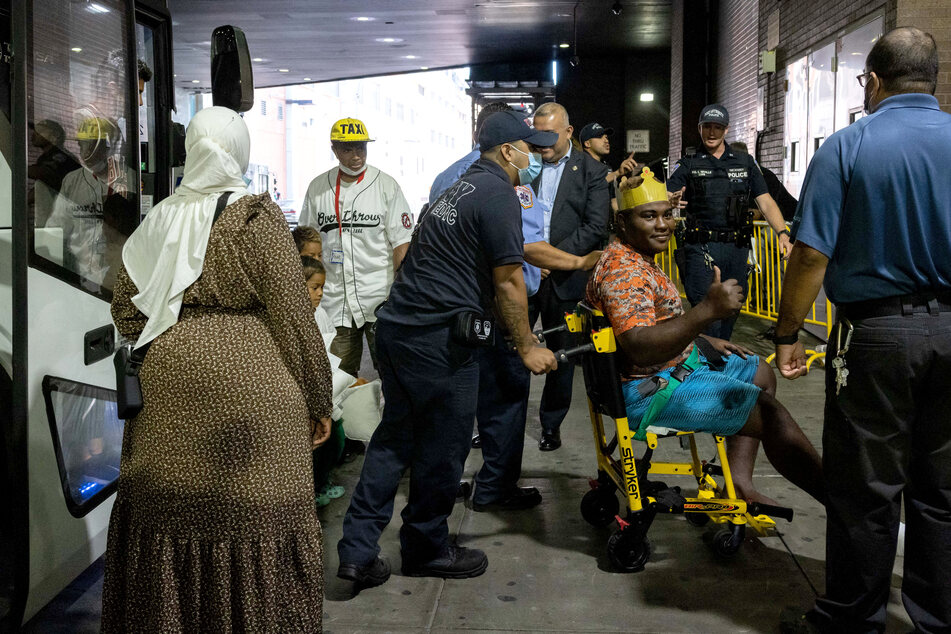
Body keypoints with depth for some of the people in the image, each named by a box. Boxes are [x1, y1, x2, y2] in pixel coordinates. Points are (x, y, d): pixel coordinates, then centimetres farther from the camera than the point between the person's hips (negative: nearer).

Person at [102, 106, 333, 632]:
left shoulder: (161, 217, 8)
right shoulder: (256, 215, -8)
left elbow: (125, 306, 13)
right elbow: (292, 314, -9)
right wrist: (316, 400, -2)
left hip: (167, 372, 6)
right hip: (246, 376, -6)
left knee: (166, 509, 16)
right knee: (254, 520, 3)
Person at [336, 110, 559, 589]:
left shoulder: (460, 188, 20)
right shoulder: (499, 195, -8)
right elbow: (507, 283, -10)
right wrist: (527, 347, 1)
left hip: (397, 326, 9)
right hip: (439, 338, -9)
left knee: (395, 438, 14)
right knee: (442, 447, 6)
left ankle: (357, 550, 13)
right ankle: (427, 549, 22)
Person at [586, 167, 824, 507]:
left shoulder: (639, 260, 12)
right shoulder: (624, 271, -23)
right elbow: (640, 347, -38)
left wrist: (706, 341, 17)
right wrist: (707, 310, -46)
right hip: (649, 392, -12)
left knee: (761, 374, 23)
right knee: (771, 414, -15)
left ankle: (740, 481, 14)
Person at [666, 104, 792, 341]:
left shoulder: (745, 163, 14)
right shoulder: (689, 165, 7)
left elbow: (765, 202, 8)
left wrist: (782, 232, -8)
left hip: (736, 249, 3)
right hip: (701, 248, -3)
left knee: (730, 312, 11)